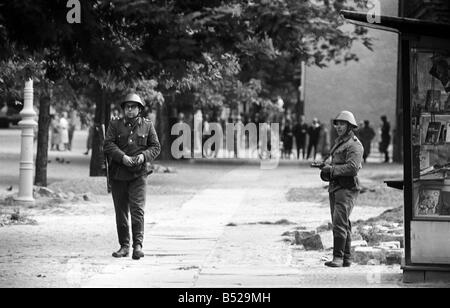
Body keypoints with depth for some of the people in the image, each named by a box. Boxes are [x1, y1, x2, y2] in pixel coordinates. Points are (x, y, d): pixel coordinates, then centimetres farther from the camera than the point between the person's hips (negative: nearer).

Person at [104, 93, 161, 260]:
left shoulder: (147, 125, 7)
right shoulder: (115, 125, 4)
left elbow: (156, 147, 6)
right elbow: (108, 144, -5)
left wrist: (144, 155, -13)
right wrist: (122, 157, -20)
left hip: (138, 173, -1)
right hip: (118, 174, 1)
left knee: (137, 208, -14)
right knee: (121, 211, 6)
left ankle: (138, 245, -13)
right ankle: (124, 246, 14)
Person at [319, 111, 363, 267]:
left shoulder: (354, 145, -11)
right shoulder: (339, 142, 19)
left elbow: (353, 167, -22)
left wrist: (332, 170, -18)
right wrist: (326, 168, 3)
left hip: (347, 188, -10)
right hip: (335, 187, 10)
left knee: (339, 223, -16)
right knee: (342, 224, 12)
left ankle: (338, 257, -17)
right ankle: (346, 258, 17)